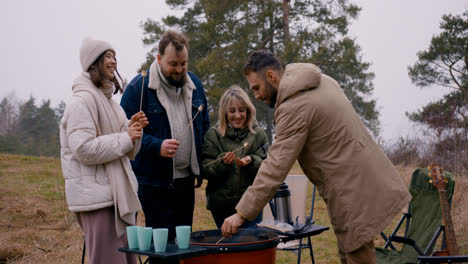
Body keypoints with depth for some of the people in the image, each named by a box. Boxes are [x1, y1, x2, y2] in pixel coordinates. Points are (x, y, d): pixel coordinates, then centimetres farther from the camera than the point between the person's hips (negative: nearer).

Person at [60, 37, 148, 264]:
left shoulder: (107, 99, 19)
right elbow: (84, 149, -21)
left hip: (118, 192, 9)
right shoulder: (82, 100, -11)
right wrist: (126, 137, -16)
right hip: (96, 197, -9)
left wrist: (133, 128, 0)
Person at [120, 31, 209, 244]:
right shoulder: (139, 87, -10)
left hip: (186, 179, 6)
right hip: (154, 182, -6)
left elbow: (204, 126, 19)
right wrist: (157, 146, -26)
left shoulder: (194, 84, 9)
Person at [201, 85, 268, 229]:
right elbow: (205, 170, -4)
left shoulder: (258, 134, 3)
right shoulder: (213, 135, 2)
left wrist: (251, 161, -21)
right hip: (221, 205, 0)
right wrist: (222, 163, -22)